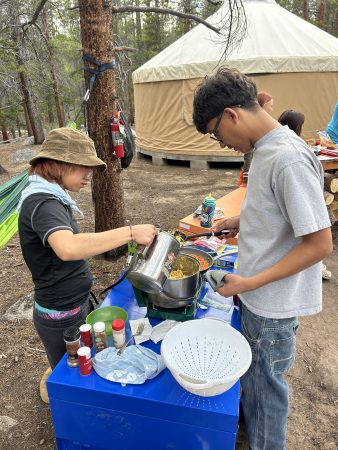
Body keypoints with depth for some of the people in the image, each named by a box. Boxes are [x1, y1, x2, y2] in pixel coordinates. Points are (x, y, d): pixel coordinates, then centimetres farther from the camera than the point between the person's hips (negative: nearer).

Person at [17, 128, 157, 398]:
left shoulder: (50, 198, 5)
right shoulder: (42, 203, -26)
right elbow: (68, 248, -47)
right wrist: (131, 232, -42)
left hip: (74, 306, 9)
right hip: (61, 317, -9)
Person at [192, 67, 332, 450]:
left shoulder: (289, 159, -27)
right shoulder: (265, 148, 2)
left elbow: (320, 243, -26)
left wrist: (250, 283, -24)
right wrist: (240, 221, 3)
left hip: (273, 303, -8)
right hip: (256, 294, 9)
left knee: (266, 381, 16)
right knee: (251, 367, 30)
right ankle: (249, 414, 56)